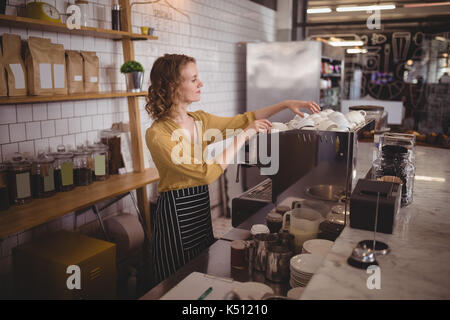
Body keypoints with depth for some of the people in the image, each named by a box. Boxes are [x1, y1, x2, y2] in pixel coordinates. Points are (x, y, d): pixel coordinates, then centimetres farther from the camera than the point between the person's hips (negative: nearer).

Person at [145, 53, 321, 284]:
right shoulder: (157, 134, -21)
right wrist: (244, 135, -23)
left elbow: (241, 120, 14)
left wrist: (286, 104, 8)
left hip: (202, 207, 7)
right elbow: (207, 173, -28)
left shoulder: (200, 120, 3)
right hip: (175, 213, -7)